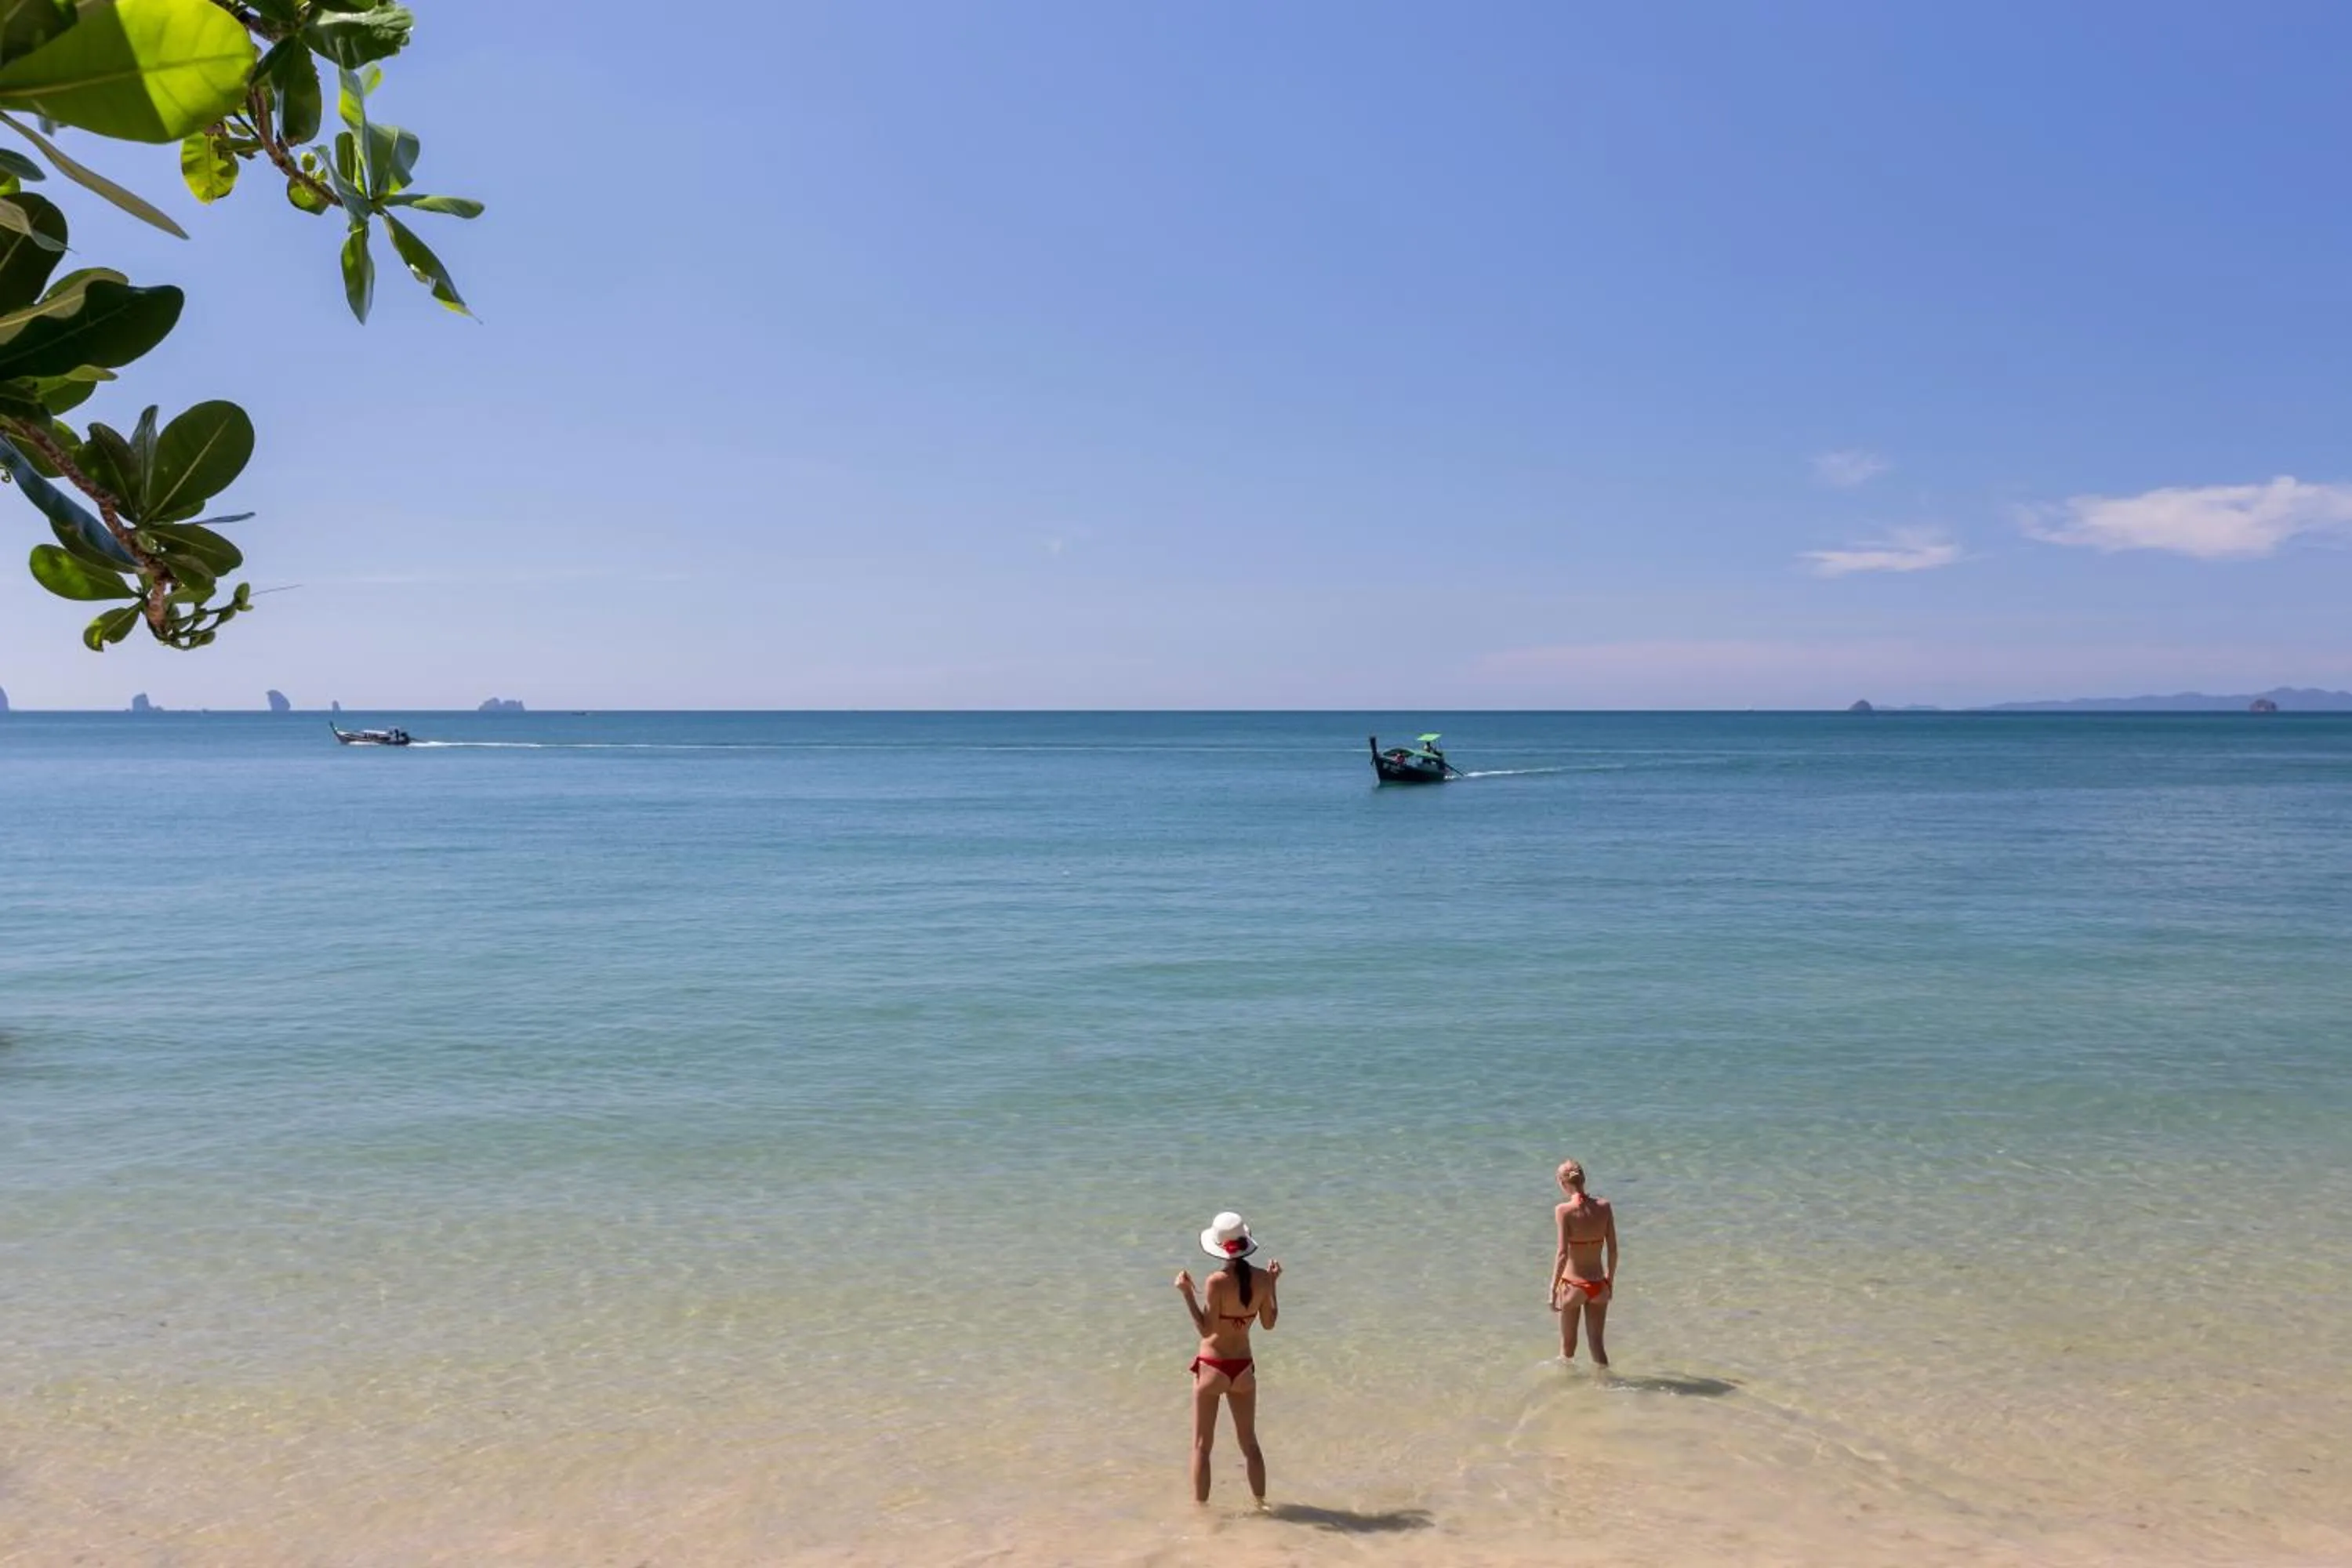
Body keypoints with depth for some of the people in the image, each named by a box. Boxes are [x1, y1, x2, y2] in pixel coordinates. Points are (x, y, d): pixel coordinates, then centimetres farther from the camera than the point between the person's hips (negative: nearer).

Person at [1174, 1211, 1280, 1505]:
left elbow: (1206, 1329, -19)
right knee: (1249, 1441, 21)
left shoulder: (1215, 1282, -19)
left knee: (1202, 1445, 10)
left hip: (1212, 1367, -4)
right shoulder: (1262, 1280, -7)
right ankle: (1261, 1502, 27)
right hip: (1243, 1368, 4)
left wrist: (1187, 1293, -19)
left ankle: (1200, 1506, 13)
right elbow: (1269, 1323, 5)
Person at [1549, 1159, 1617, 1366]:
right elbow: (1613, 1249, 1)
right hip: (1599, 1286, 3)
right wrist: (1610, 1279, 15)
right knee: (1597, 1343, 15)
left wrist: (1553, 1289, -12)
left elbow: (1563, 1254, -19)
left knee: (1568, 1344, 17)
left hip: (1573, 1286, -3)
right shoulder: (1604, 1207, -5)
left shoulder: (1564, 1211, -16)